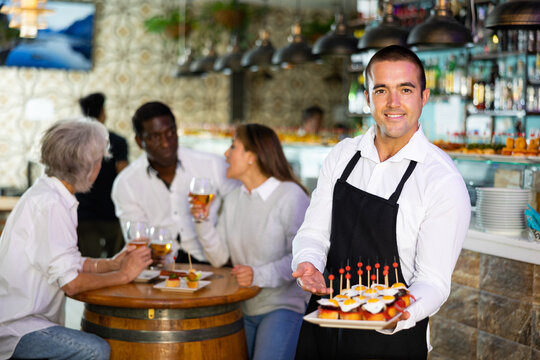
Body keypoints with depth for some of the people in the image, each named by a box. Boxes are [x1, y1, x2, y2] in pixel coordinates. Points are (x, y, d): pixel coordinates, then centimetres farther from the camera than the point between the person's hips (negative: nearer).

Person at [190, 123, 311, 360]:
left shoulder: (291, 196, -11)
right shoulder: (232, 200, 12)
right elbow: (219, 258, 6)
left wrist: (259, 275, -28)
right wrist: (203, 220, -5)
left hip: (284, 306, -6)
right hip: (243, 308, 7)